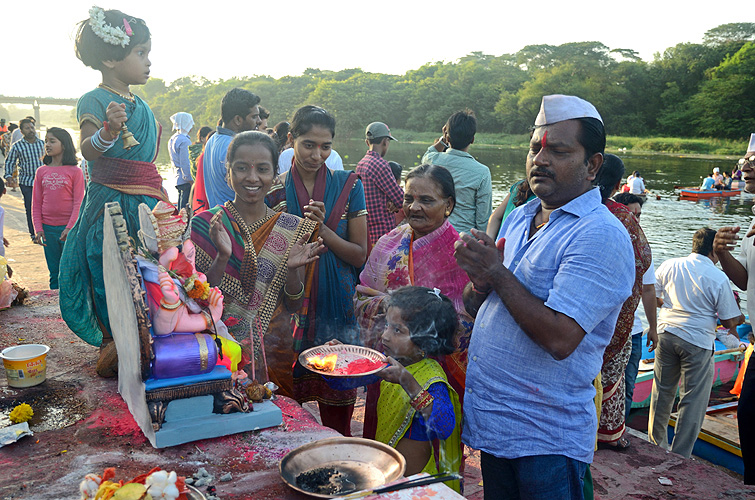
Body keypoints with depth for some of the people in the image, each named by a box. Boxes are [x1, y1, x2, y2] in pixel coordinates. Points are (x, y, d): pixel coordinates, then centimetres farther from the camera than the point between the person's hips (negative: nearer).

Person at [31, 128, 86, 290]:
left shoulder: (75, 171, -4)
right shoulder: (41, 171, 7)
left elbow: (78, 203, -6)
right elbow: (36, 203, 8)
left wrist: (70, 228, -14)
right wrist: (38, 229, 0)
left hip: (68, 228, -4)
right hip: (48, 228, 4)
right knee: (54, 273, 12)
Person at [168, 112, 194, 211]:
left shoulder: (172, 139, 16)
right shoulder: (184, 141, -14)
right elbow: (185, 163, -18)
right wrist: (191, 180, -14)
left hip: (178, 179, 10)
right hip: (186, 181, -10)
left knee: (181, 209, 12)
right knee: (186, 209, -8)